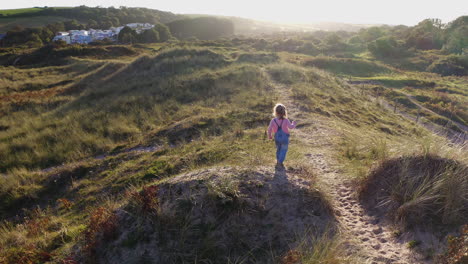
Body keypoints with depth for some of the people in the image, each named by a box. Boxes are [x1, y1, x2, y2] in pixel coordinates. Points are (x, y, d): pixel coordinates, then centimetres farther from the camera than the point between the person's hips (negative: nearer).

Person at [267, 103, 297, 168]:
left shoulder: (273, 120, -11)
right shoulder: (286, 120, -15)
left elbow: (269, 129, -13)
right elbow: (290, 127, -20)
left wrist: (269, 135, 4)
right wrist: (294, 124, 2)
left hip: (277, 138, 3)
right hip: (284, 138, -3)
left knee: (278, 149, 22)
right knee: (283, 150, 11)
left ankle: (278, 162, 33)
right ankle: (280, 163, 6)